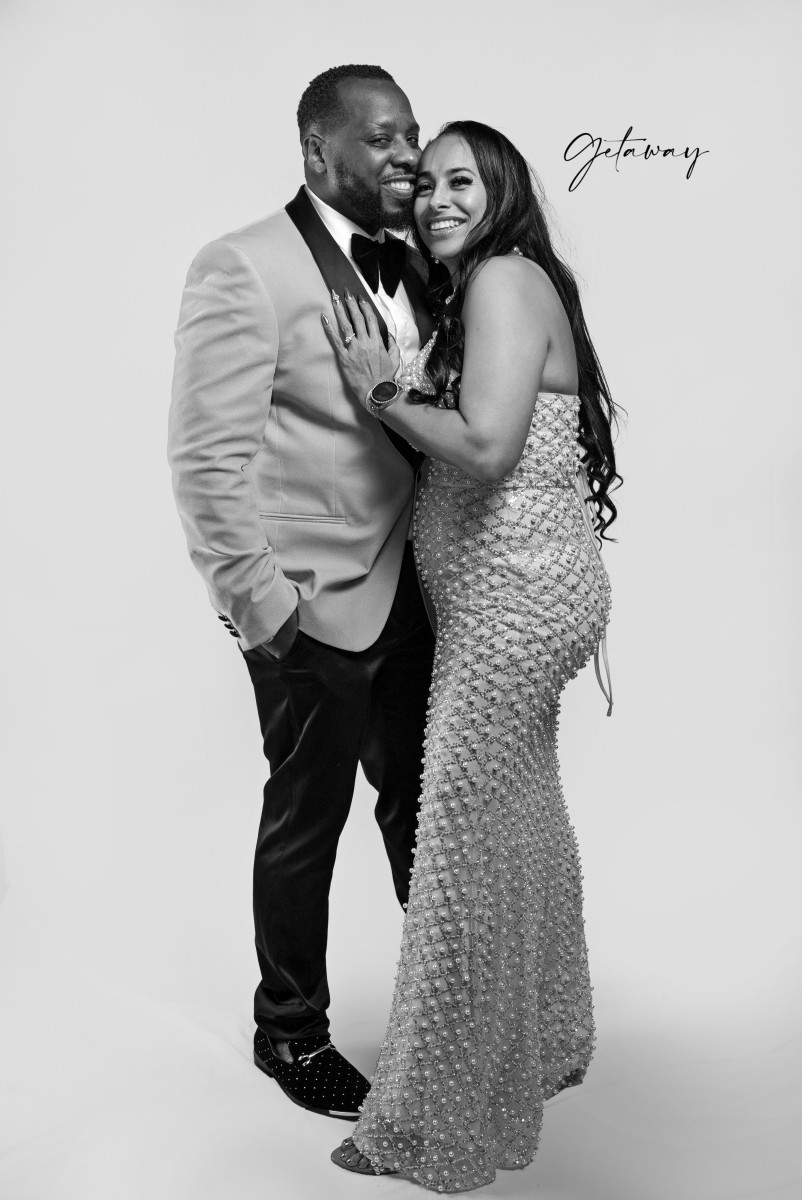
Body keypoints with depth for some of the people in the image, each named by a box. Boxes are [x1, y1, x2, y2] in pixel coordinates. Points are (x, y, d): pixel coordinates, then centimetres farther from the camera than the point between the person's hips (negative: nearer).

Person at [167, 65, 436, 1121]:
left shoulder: (411, 267, 9)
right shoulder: (245, 270, -12)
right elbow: (207, 460, -15)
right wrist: (260, 607, -16)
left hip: (411, 590, 6)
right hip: (315, 606, -6)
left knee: (423, 804, 18)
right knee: (307, 821, 11)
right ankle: (292, 1034, 34)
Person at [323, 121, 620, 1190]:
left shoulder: (505, 278, -12)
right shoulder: (479, 289, 19)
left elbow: (486, 446, -24)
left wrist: (380, 389, -11)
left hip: (514, 592, -10)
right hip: (522, 588, 10)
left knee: (463, 838, -3)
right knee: (520, 815, 20)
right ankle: (544, 1042, 41)